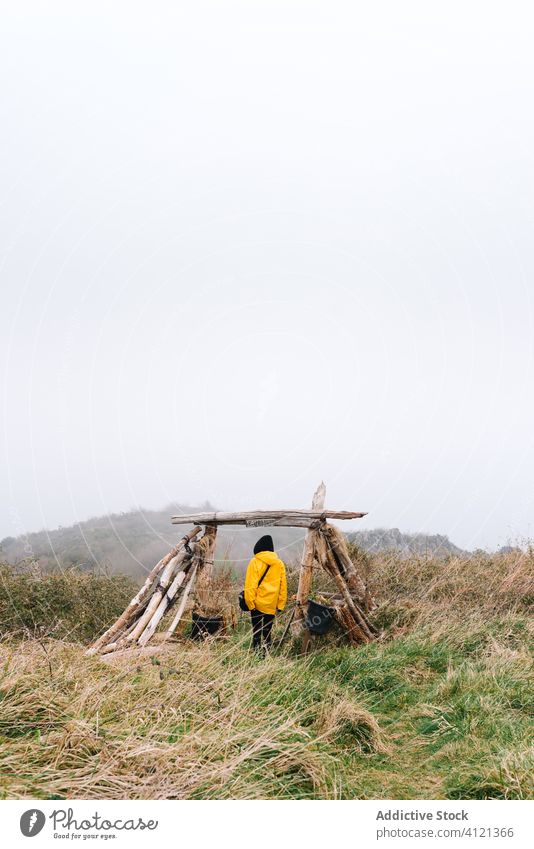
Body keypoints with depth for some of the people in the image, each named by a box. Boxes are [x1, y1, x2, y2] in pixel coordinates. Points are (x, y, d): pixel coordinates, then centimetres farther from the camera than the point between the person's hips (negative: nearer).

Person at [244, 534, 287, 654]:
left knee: (257, 631, 3)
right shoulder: (279, 563, 6)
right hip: (272, 605, 3)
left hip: (258, 603, -3)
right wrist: (281, 605, 10)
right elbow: (283, 586, 6)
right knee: (267, 631, 13)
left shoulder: (255, 562, -6)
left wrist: (250, 603, -8)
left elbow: (250, 585, -11)